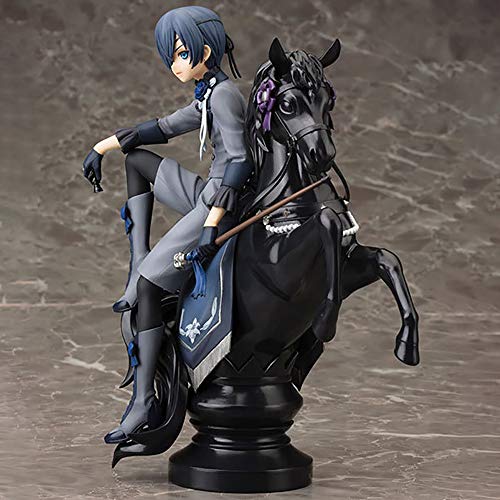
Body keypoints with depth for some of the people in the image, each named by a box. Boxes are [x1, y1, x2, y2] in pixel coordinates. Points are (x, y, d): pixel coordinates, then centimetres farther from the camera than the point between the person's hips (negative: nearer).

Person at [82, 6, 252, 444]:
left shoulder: (223, 94, -14)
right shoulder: (209, 96, 16)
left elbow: (239, 161, -25)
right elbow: (162, 128, 27)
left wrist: (211, 225, -32)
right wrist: (102, 146, 25)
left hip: (222, 207, -10)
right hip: (208, 199, 10)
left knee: (150, 284, -17)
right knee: (137, 159, 24)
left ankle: (144, 403, -16)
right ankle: (137, 272, 11)